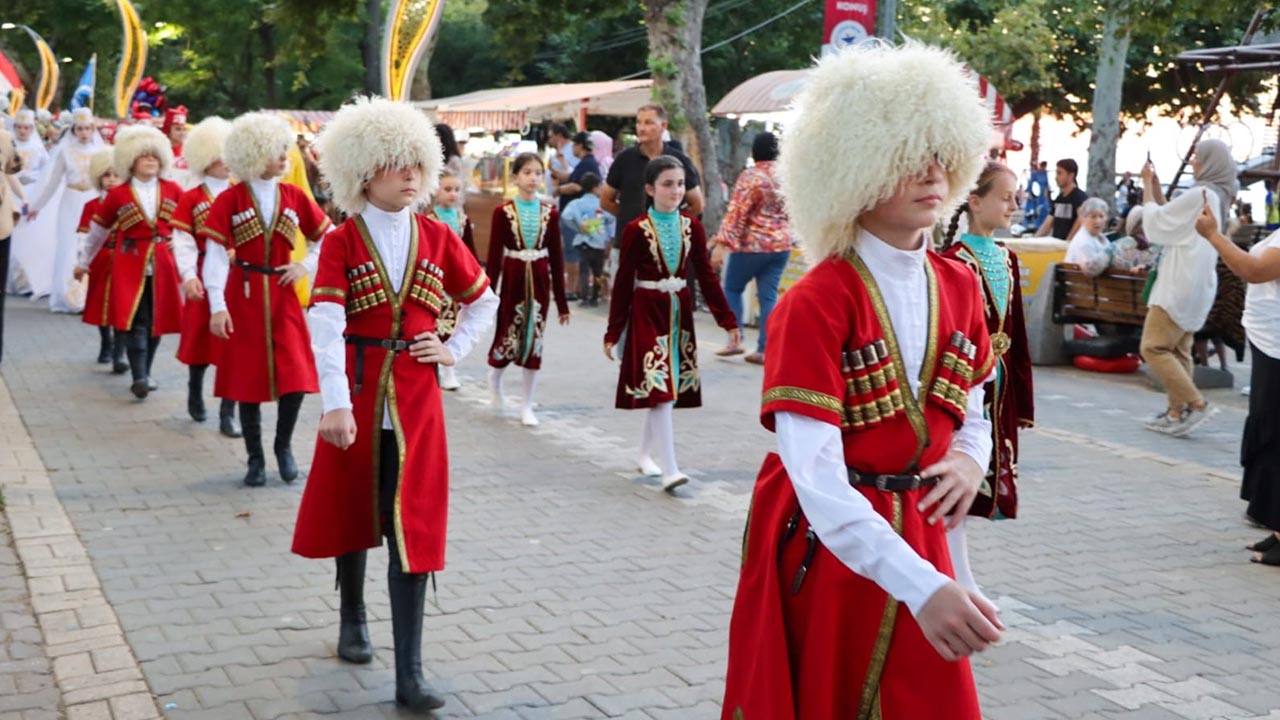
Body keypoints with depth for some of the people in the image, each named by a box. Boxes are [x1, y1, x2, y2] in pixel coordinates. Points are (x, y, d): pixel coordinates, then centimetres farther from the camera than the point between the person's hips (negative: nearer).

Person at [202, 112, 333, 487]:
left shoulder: (294, 196, 4)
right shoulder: (229, 200, -5)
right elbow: (216, 254, -11)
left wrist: (306, 266, -2)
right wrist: (217, 307, -19)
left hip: (282, 294, 2)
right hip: (244, 296, -2)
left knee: (296, 376, -6)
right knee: (248, 378, 4)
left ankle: (283, 445, 18)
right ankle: (255, 458, 17)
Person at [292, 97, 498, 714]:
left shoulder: (438, 239, 3)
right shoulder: (341, 242, -6)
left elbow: (485, 303, 17)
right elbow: (326, 325, -18)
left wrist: (454, 350, 4)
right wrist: (335, 404, -28)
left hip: (416, 399, 1)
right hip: (357, 393, -1)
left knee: (412, 525, -3)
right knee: (352, 508, 16)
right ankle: (353, 617, 43)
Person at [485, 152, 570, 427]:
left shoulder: (549, 213, 2)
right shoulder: (503, 212, -5)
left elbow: (556, 257, 5)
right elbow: (494, 255, -4)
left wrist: (561, 301, 5)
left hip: (539, 281, 2)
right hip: (513, 280, -2)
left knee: (534, 340, 4)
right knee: (508, 337, 1)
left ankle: (527, 406, 13)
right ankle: (494, 378, 35)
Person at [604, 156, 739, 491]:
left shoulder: (692, 227, 4)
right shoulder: (637, 230, -8)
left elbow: (707, 275, 6)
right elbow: (623, 283, -5)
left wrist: (727, 320, 1)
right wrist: (613, 332, -5)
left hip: (679, 311, 5)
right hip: (647, 314, -5)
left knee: (670, 390, 10)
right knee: (659, 389, -9)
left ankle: (645, 454, 28)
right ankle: (669, 470, -11)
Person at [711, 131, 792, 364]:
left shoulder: (750, 177, -12)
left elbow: (736, 213, -17)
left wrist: (723, 242, -18)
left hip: (752, 244, -5)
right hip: (781, 245, 5)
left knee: (732, 289, 11)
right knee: (769, 296, 5)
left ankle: (735, 339, 4)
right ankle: (764, 350, 2)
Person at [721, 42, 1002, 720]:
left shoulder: (959, 287, 1)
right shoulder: (813, 305, -20)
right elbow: (818, 480, -27)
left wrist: (969, 463, -9)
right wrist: (921, 585, -37)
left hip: (912, 532, 5)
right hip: (820, 540, -5)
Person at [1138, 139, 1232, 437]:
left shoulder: (1200, 195, -18)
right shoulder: (1217, 196, 13)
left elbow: (1155, 221, -11)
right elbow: (1170, 218, 21)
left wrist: (1147, 185, 1)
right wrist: (1156, 185, 16)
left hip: (1179, 285, -10)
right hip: (1193, 285, 10)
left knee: (1154, 348, -10)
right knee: (1178, 351, 12)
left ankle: (1196, 404, -13)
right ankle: (1177, 412, 13)